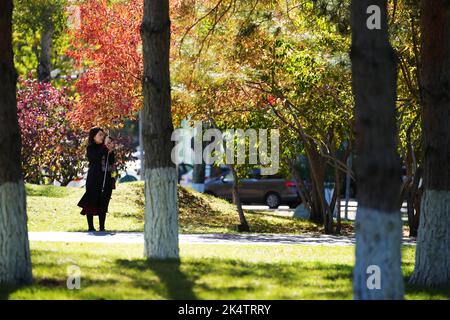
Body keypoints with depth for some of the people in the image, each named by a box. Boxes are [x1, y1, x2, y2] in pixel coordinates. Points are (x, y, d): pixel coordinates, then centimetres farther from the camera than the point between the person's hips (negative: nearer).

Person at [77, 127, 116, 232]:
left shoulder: (104, 147, 12)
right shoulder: (90, 148, -2)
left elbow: (112, 162, 9)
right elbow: (96, 158, -20)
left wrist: (111, 151, -7)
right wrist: (105, 146, -16)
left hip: (106, 179, 5)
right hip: (94, 179, -5)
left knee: (103, 203, 4)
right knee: (91, 203, -5)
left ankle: (102, 227, 6)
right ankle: (90, 227, -1)